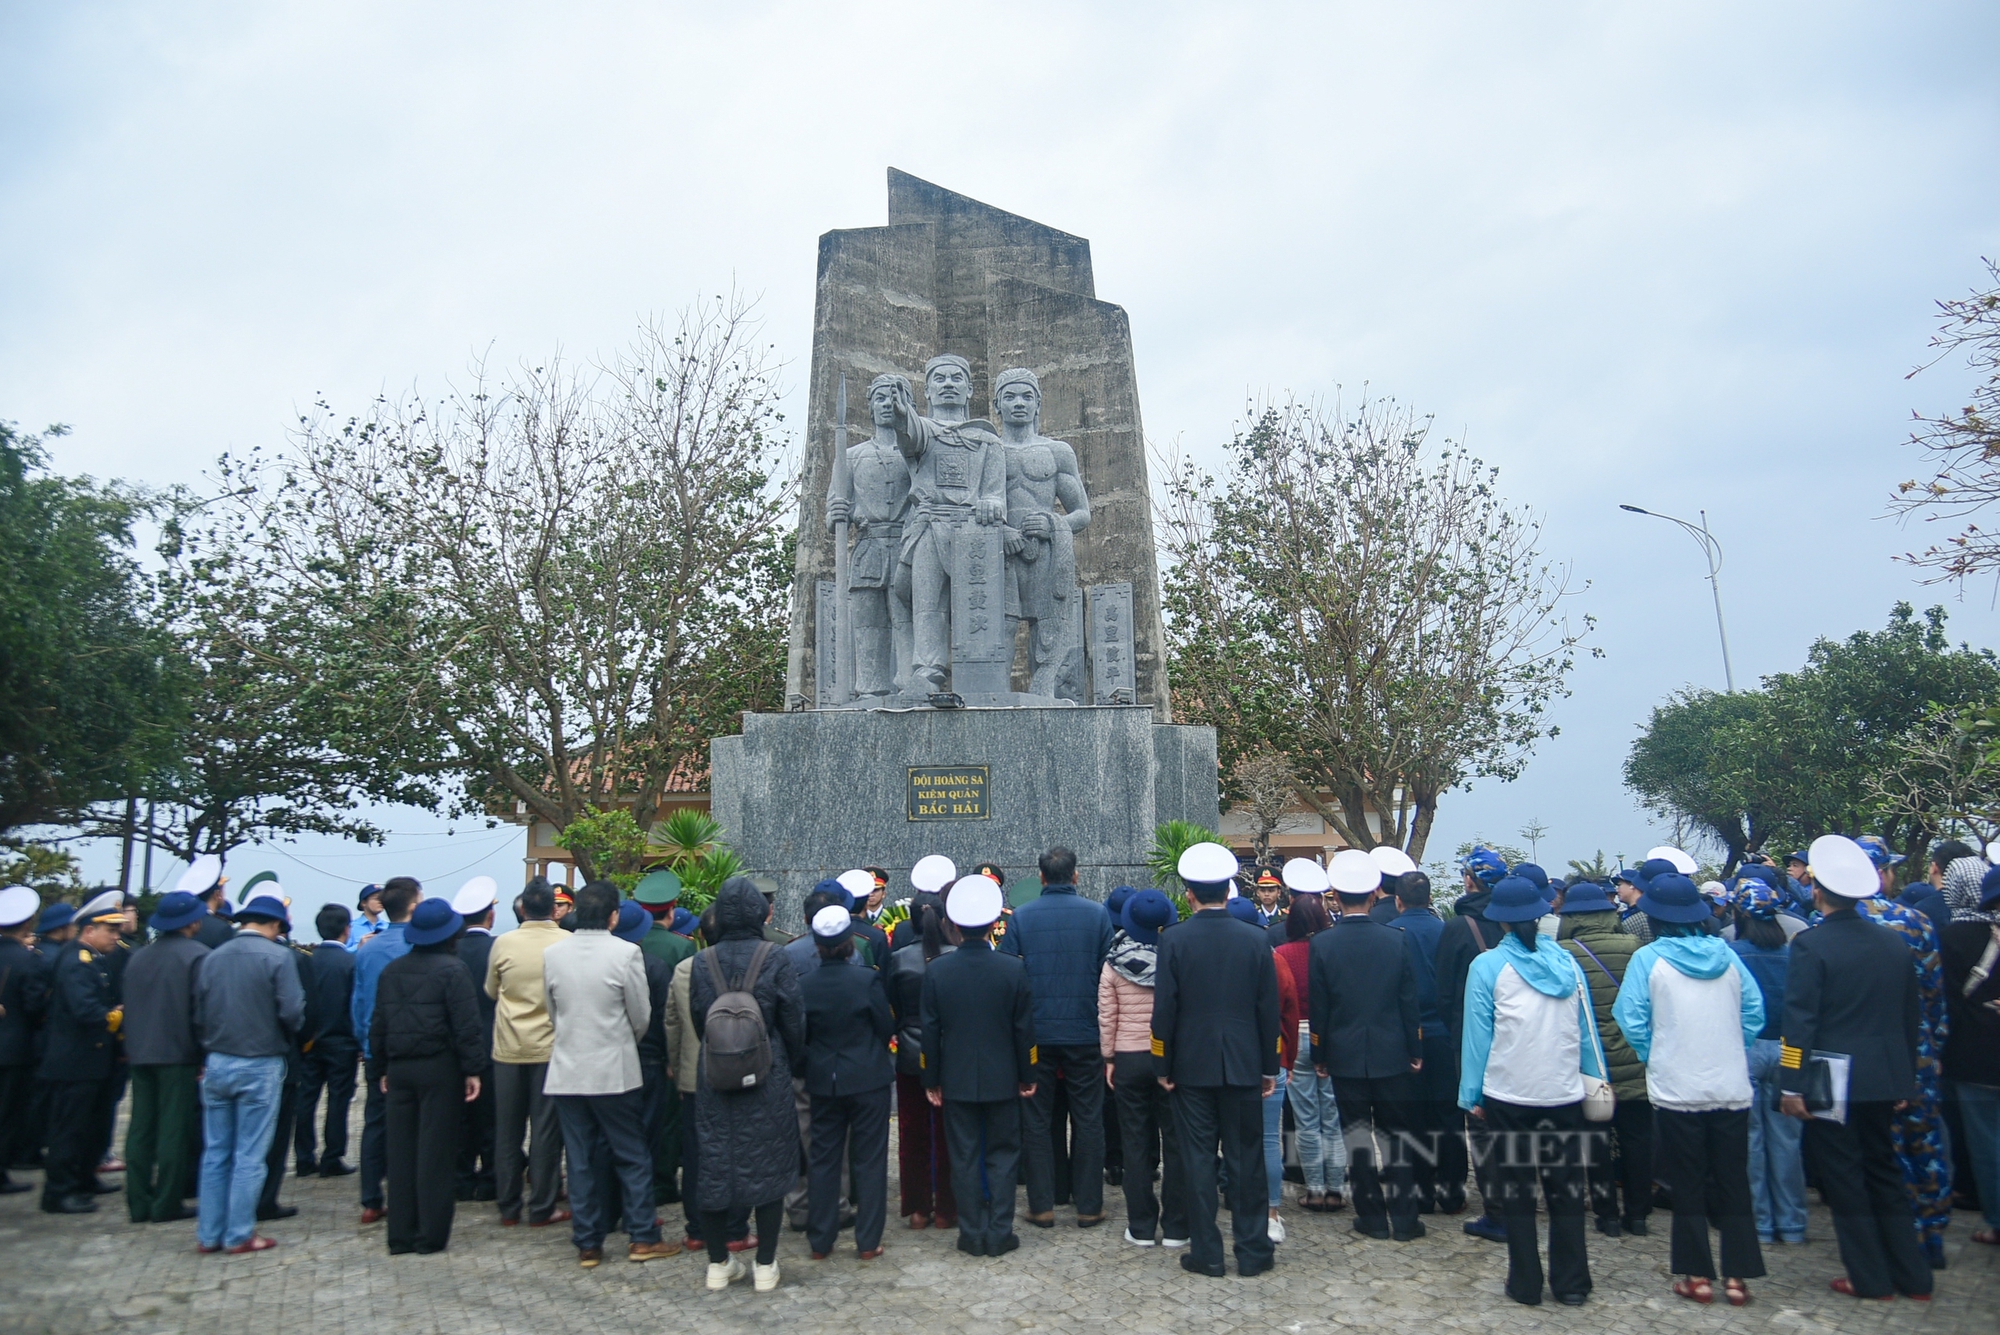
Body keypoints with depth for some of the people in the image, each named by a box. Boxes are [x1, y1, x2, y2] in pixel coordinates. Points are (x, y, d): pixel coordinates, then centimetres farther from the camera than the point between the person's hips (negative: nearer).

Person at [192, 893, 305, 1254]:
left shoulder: (213, 957, 3)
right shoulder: (277, 956, -12)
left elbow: (198, 1014, 6)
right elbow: (292, 1011, -16)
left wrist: (212, 1047, 17)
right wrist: (285, 1039, 4)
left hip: (216, 1064, 5)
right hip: (260, 1065, -5)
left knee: (216, 1153, 13)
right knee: (250, 1155, 3)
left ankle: (210, 1233, 18)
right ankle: (239, 1235, 8)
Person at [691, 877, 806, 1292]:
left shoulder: (701, 963, -3)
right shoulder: (774, 958, -10)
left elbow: (696, 1020, 3)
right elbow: (793, 1019, -6)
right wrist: (791, 1062, 10)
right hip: (768, 1077, -2)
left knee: (714, 1164, 12)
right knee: (767, 1164, 7)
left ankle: (718, 1263, 21)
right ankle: (765, 1265, 13)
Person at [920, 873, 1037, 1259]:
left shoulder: (937, 970, -9)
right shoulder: (1013, 969, -11)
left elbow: (930, 1031, -3)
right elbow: (1024, 1029, -5)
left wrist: (931, 1081, 6)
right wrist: (1027, 1077, 5)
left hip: (956, 1081, 1)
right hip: (1002, 1080, -1)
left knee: (964, 1158, 10)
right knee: (1002, 1155, 11)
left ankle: (972, 1234, 15)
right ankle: (999, 1233, 12)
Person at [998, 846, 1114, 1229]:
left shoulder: (1021, 916, -4)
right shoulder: (1097, 914, -4)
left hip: (1036, 1035, 0)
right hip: (1085, 1032, 0)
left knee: (1036, 1121, 11)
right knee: (1088, 1121, 10)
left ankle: (1042, 1206, 14)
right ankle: (1089, 1205, 14)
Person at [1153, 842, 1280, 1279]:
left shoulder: (1174, 941, -9)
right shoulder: (1255, 940, -4)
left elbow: (1164, 1009, -8)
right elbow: (1269, 1010, 0)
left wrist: (1163, 1066, 1)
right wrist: (1269, 1066, 8)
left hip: (1191, 1066, -1)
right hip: (1243, 1064, 2)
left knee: (1198, 1159, 6)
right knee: (1247, 1159, 10)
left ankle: (1207, 1253, 12)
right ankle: (1253, 1251, 16)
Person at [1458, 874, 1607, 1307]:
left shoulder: (1488, 966, -9)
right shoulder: (1566, 962, 1)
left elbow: (1477, 1033, -7)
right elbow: (1587, 1028, 7)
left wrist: (1470, 1094, -1)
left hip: (1508, 1096, -3)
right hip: (1564, 1093, 3)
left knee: (1516, 1190, 9)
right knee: (1566, 1189, 13)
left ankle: (1526, 1284, 14)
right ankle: (1571, 1283, 18)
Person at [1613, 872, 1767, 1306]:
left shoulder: (1648, 958, -8)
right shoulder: (1726, 954, 1)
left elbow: (1631, 1020, -10)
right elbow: (1754, 1012, 5)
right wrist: (1729, 1052, 15)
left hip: (1677, 1090, -3)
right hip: (1731, 1087, 3)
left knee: (1688, 1186, 8)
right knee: (1733, 1182, 12)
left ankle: (1698, 1275, 13)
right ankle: (1738, 1275, 15)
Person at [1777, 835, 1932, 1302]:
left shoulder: (1810, 945, -15)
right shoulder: (1893, 943, 3)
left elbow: (1799, 1020, -17)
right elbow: (1912, 1015, 11)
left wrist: (1791, 1084, -12)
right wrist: (1905, 1077, 20)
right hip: (1884, 1078, 6)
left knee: (1845, 1178, 5)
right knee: (1884, 1171, 17)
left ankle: (1871, 1279, 12)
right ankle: (1913, 1277, 22)